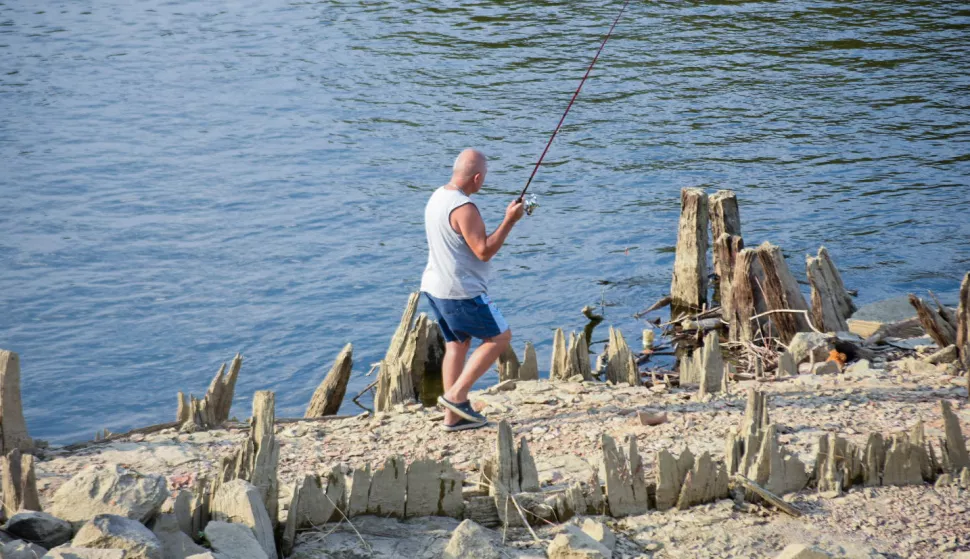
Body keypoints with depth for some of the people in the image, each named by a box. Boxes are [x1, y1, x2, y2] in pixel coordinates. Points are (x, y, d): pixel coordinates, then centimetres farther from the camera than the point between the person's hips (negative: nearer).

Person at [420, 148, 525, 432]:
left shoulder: (437, 198, 8)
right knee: (500, 337, 3)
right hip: (461, 291, -9)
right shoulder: (464, 208, -22)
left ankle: (453, 415, 15)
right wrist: (509, 221, -16)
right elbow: (484, 251, -22)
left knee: (457, 343, 16)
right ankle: (457, 394, -2)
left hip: (435, 287, 9)